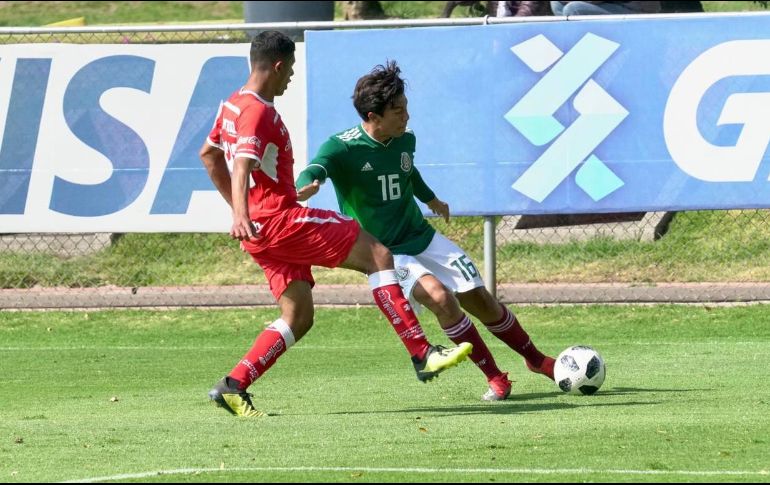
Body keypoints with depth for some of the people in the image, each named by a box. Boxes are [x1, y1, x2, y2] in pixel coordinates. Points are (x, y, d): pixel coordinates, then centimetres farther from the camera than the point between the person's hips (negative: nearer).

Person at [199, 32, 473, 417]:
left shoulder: (234, 104, 16)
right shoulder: (257, 111, -15)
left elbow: (208, 155, 27)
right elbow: (242, 165, -30)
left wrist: (238, 210, 29)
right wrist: (241, 214, -45)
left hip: (262, 228, 10)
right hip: (278, 221, -10)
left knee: (299, 317, 12)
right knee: (377, 254, -10)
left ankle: (233, 386, 2)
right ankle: (422, 355, -14)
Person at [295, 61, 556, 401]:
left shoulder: (405, 140, -1)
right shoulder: (342, 147, -20)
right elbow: (314, 171, -38)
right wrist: (305, 188, -63)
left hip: (421, 238, 5)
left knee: (481, 301, 4)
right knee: (439, 296, -28)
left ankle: (537, 360, 29)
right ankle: (494, 378, -14)